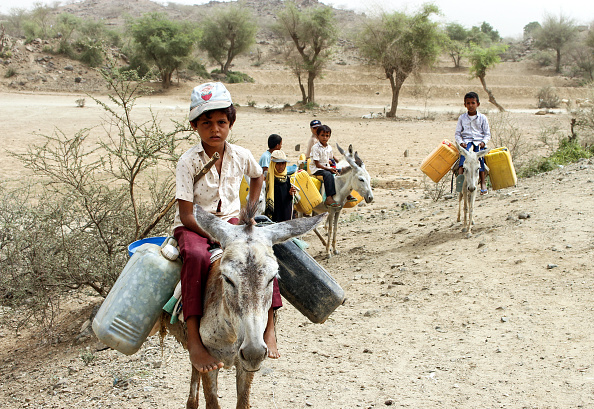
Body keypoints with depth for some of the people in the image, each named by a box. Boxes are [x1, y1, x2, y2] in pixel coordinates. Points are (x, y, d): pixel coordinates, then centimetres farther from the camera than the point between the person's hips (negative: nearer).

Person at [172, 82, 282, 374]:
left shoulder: (241, 156, 0)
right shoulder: (188, 161, -12)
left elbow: (257, 177, 25)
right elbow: (187, 216, -14)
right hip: (194, 227, -3)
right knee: (196, 256, -38)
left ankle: (269, 327, -23)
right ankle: (194, 341, -39)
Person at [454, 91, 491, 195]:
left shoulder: (482, 118, 10)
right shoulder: (462, 118, 12)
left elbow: (487, 134, 10)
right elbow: (457, 133, 12)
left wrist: (483, 142, -10)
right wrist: (461, 142, -7)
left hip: (479, 142, 0)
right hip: (467, 141, 1)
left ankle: (483, 183, -28)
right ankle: (460, 175, -47)